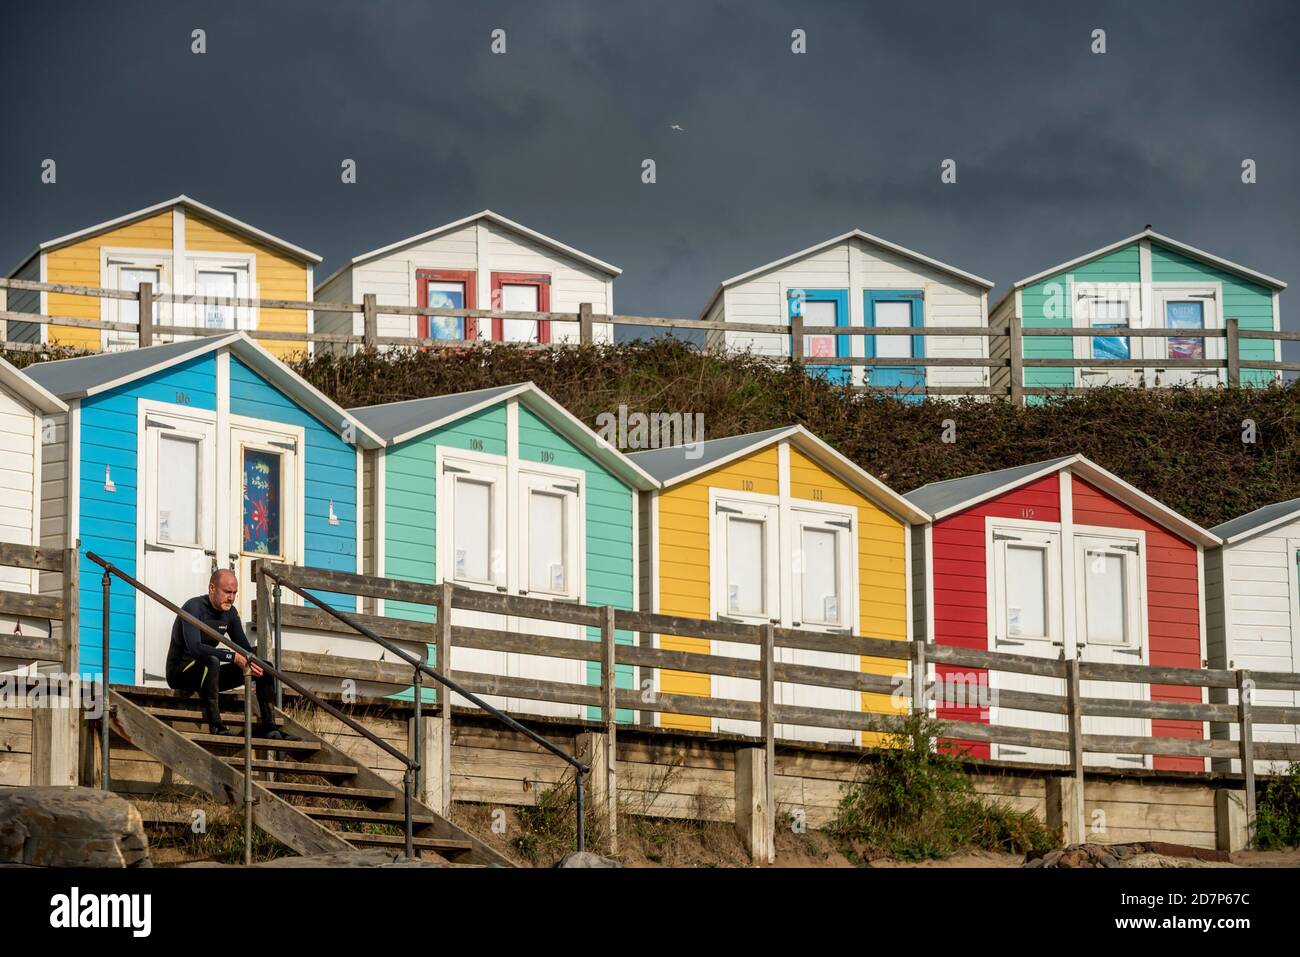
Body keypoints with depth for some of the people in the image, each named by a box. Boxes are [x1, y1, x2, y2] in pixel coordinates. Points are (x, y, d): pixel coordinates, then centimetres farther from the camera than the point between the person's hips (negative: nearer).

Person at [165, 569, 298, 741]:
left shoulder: (229, 612, 5)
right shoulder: (194, 608, -20)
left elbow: (245, 648, 6)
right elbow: (194, 648, -33)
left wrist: (250, 660, -20)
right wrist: (233, 657, -37)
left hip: (205, 673, 8)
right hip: (180, 672, -8)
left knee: (264, 667, -1)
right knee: (211, 661, -41)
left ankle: (268, 726, -9)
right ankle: (216, 727, -41)